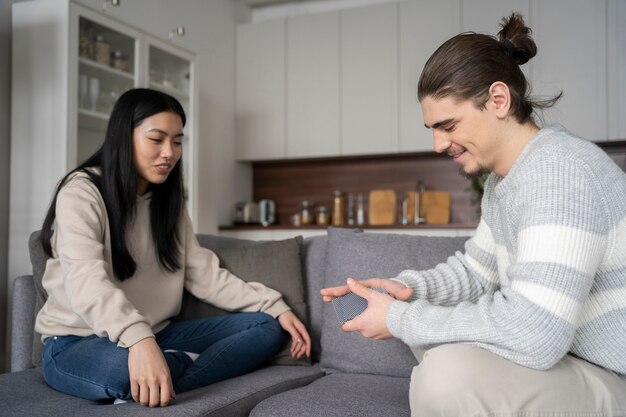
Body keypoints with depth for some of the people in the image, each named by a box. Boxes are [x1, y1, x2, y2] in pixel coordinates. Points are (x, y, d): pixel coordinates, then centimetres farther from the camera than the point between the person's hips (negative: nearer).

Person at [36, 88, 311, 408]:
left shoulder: (168, 201, 10)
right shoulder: (81, 192, -13)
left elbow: (204, 275, 5)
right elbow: (86, 281, -30)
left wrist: (275, 306, -7)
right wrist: (138, 339, -48)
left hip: (154, 336, 7)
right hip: (77, 344, -6)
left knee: (267, 326, -8)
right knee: (126, 368, -42)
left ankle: (154, 388, -24)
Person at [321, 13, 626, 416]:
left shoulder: (560, 171, -25)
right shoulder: (503, 178, 6)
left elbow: (533, 335, -33)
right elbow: (475, 270, 15)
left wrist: (399, 319, -22)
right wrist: (408, 288, -4)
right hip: (554, 351, 9)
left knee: (450, 373, -31)